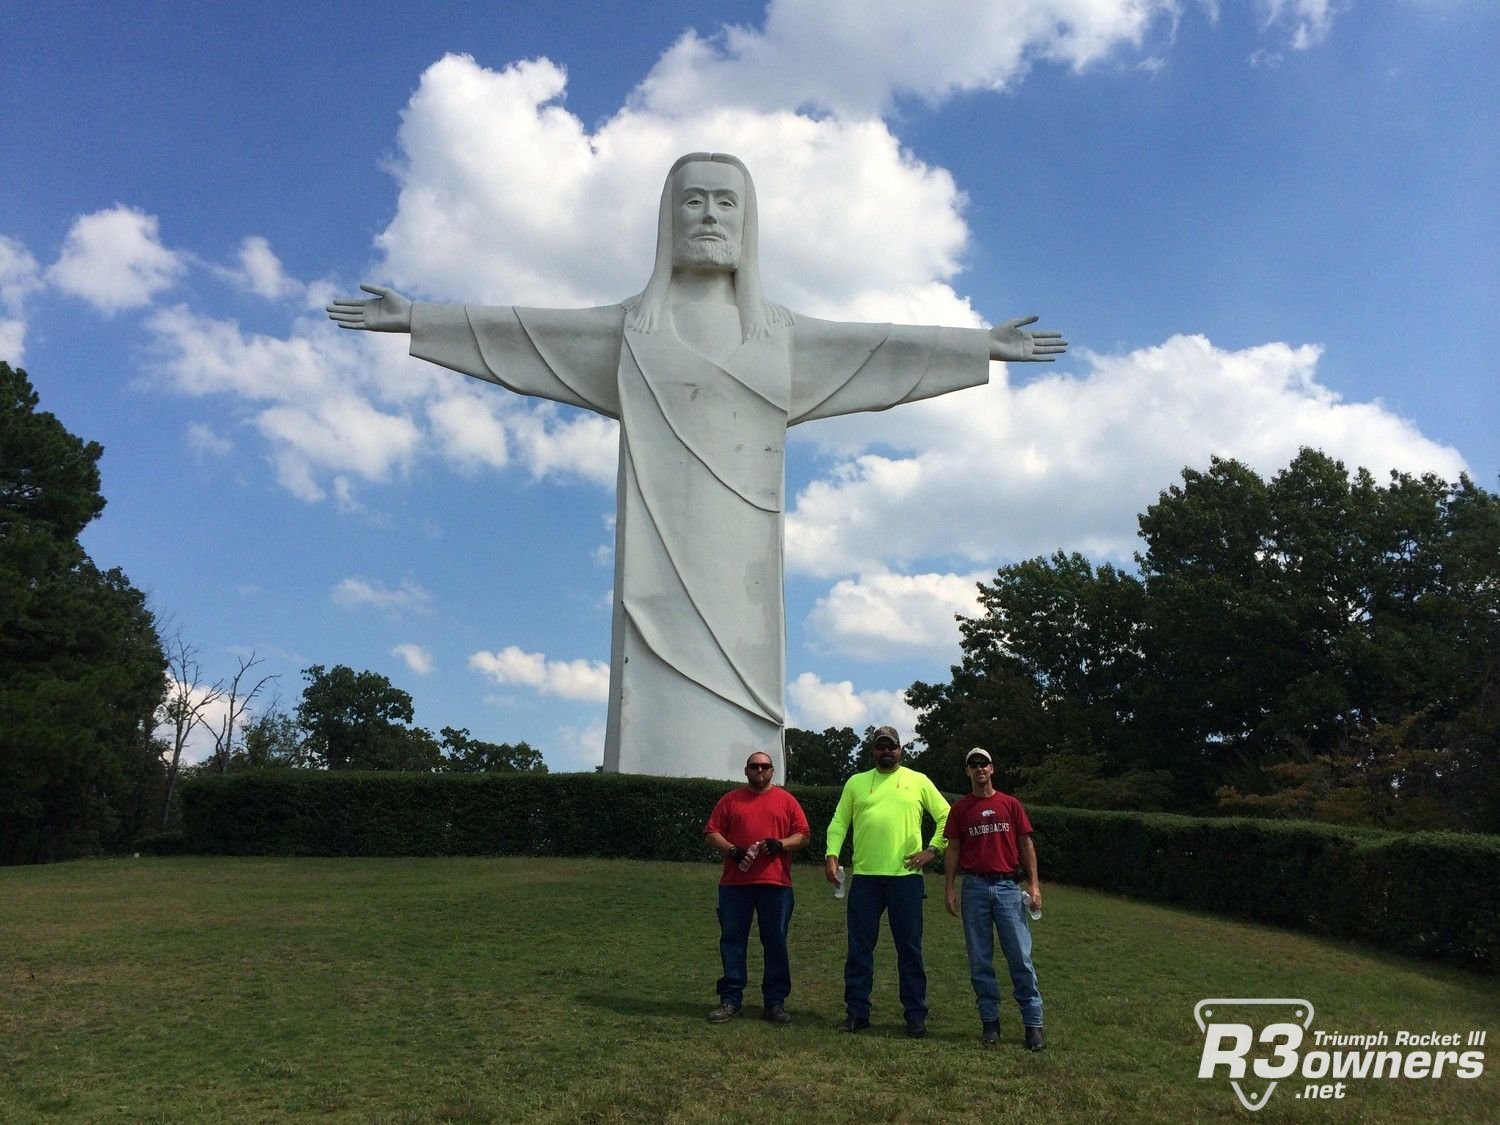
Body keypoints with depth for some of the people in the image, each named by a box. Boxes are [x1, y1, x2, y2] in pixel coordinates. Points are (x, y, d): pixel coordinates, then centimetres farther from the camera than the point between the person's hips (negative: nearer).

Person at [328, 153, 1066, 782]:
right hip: (663, 556, -2)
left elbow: (884, 346, 21)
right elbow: (518, 330, 13)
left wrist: (985, 345, 23)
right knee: (660, 713, -10)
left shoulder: (779, 332, 17)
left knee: (738, 725, -4)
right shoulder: (632, 325, 12)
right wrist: (414, 319, 12)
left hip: (738, 558, 2)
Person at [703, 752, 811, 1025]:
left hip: (776, 883, 0)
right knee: (732, 941, 3)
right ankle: (730, 1000, 11)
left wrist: (781, 844, -12)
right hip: (735, 882, 0)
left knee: (776, 943, 3)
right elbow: (711, 833, 6)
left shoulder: (786, 800, 10)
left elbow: (803, 835, 6)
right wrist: (731, 850, -11)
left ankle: (775, 1002, 12)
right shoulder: (730, 799, 10)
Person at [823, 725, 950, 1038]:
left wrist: (933, 849, 0)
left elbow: (946, 816, 9)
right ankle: (857, 1012, 16)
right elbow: (839, 822, 9)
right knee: (859, 948, 6)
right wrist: (832, 854, -4)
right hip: (864, 876, 2)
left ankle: (915, 1015, 15)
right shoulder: (856, 782, 11)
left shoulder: (918, 781, 7)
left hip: (906, 875, -1)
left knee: (909, 948, 5)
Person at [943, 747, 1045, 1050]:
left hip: (1008, 886, -1)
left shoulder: (1011, 804, 6)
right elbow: (953, 850, 7)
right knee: (980, 961, 5)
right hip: (974, 888, 1)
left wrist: (1034, 883, -1)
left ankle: (1033, 1023, 6)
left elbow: (1026, 845, 7)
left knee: (1021, 957, -1)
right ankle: (990, 1022, 14)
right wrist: (949, 889, 0)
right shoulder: (960, 808, 7)